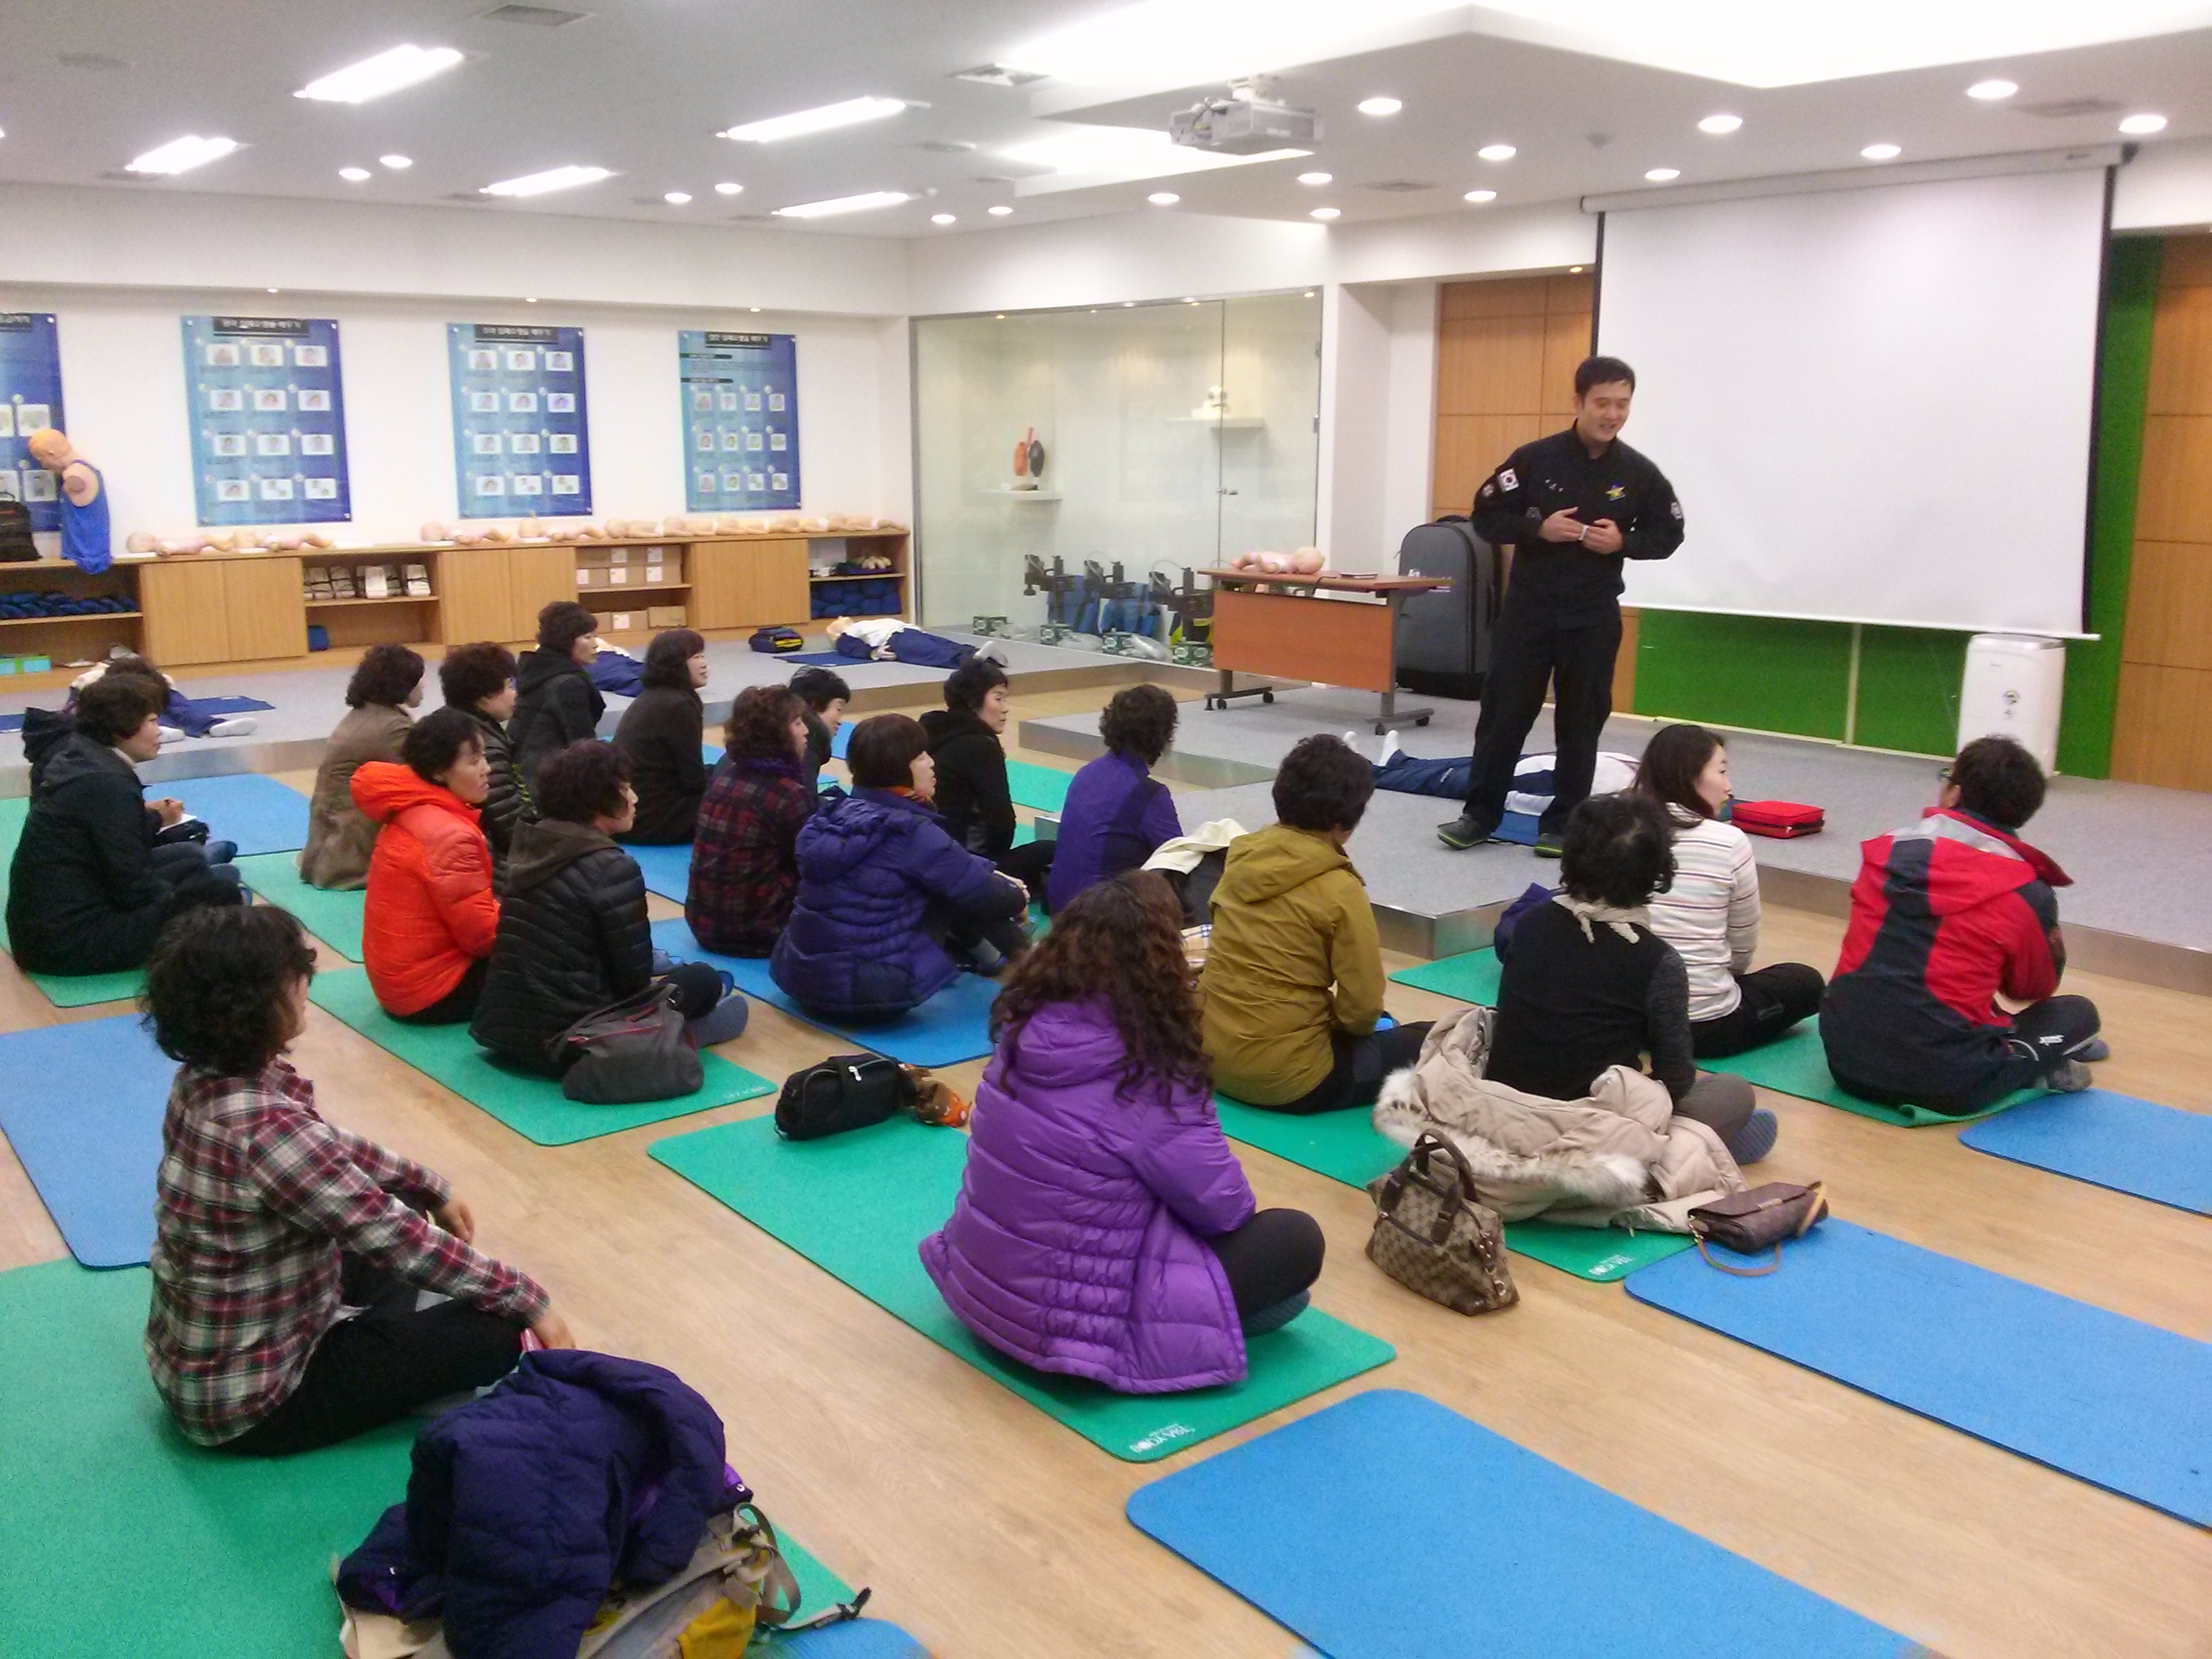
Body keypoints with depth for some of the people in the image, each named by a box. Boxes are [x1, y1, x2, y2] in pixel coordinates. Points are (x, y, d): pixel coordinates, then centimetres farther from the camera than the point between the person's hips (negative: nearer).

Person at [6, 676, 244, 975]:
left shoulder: (78, 757, 6)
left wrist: (149, 816, 22)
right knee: (219, 892, -10)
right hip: (70, 941, -10)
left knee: (188, 856, 16)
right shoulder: (109, 784, -21)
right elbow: (134, 890, -19)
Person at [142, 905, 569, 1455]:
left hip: (196, 1360, 9)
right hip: (244, 1400, -9)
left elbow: (327, 1149, 13)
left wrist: (431, 1188, 15)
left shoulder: (208, 1078, -6)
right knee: (493, 1333, -11)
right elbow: (400, 1240, -26)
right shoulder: (265, 1128, -33)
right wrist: (528, 1298, -16)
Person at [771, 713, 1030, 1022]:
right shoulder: (911, 832, -15)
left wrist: (993, 872, 23)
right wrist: (1018, 899, 17)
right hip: (874, 992, -8)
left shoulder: (835, 814, 7)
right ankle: (1020, 952, 25)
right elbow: (983, 896, -4)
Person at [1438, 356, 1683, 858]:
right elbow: (1486, 517, -3)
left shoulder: (1640, 473, -2)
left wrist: (1623, 542, -12)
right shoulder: (1535, 458, -7)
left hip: (1594, 615, 1)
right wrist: (1538, 529, -18)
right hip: (1528, 607, -1)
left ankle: (1562, 823, 17)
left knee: (1581, 720, 6)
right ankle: (1480, 814, 13)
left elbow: (1668, 534, 7)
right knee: (1504, 710, 3)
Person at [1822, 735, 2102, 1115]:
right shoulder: (2027, 892, -5)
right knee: (2079, 1012, 20)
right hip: (1943, 1083, -2)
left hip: (1846, 1058, 3)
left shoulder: (1884, 851, 5)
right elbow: (2035, 989, 14)